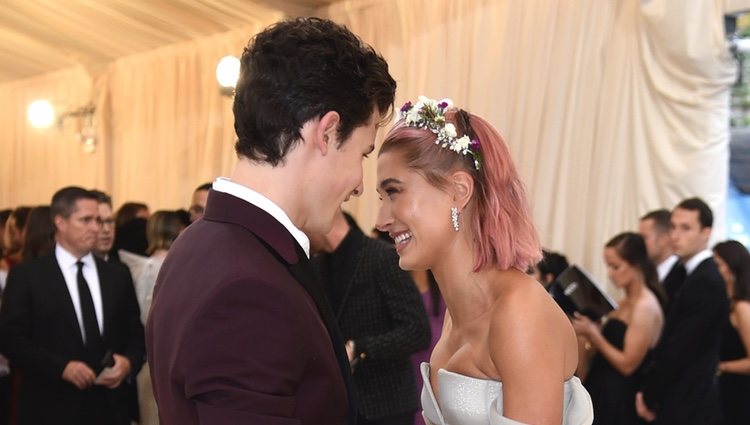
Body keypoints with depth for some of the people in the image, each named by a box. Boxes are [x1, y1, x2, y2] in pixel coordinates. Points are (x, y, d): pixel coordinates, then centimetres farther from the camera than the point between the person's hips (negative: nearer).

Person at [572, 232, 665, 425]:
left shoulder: (646, 307, -16)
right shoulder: (625, 303, 12)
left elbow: (627, 364, -18)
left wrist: (592, 333, -16)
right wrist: (590, 331, -2)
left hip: (620, 402, -8)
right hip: (604, 392, 8)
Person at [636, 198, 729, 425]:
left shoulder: (706, 282, -18)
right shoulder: (696, 274, 11)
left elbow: (679, 348, -18)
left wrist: (648, 397, -7)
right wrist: (650, 393, 6)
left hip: (687, 407, -8)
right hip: (686, 400, 9)